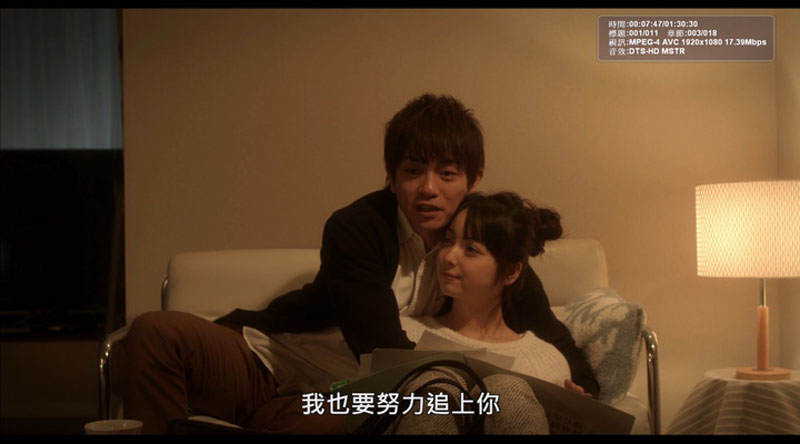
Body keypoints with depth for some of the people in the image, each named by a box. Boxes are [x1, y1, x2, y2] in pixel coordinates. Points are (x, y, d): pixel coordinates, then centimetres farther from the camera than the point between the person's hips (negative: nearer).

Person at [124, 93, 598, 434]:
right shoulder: (357, 228, -16)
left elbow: (549, 333, 0)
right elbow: (386, 354, -22)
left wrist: (581, 391, -21)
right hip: (269, 367, -1)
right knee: (157, 332, -28)